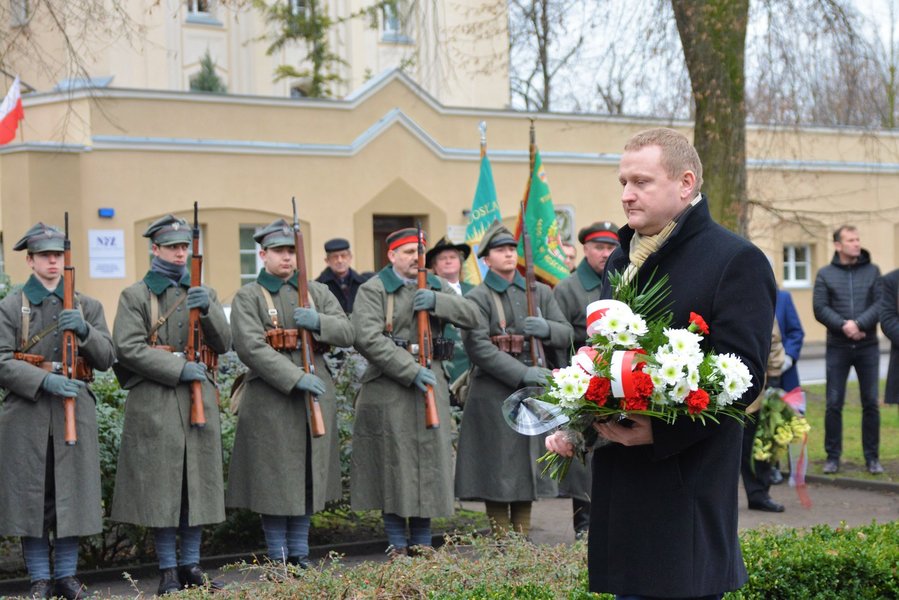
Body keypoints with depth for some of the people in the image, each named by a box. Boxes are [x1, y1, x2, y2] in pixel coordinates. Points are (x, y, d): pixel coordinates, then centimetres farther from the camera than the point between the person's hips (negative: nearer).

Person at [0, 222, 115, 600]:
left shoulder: (88, 306, 12)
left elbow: (106, 359, 6)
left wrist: (84, 330, -13)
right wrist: (46, 380, -19)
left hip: (75, 411, 2)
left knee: (72, 493, 3)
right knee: (32, 494, 0)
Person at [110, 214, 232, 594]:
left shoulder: (204, 294, 15)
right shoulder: (135, 296, 2)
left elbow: (223, 345, 7)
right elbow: (128, 348, -9)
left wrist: (208, 310, -11)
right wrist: (179, 370, -16)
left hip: (200, 398, 4)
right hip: (154, 402, -4)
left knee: (198, 482, 6)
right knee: (161, 484, -3)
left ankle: (191, 566, 14)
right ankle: (168, 571, 5)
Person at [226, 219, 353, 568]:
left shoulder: (317, 291, 14)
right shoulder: (248, 297, -1)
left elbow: (347, 333, 7)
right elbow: (251, 347, -14)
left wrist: (318, 322, -13)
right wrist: (296, 378, -21)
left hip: (316, 395, 5)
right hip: (271, 398, -4)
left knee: (309, 475, 8)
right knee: (275, 478, -2)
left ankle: (301, 554, 18)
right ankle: (278, 557, 8)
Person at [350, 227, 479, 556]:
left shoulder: (435, 288, 16)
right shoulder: (373, 290, -2)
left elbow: (472, 316, 5)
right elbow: (368, 338, -16)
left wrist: (437, 302, -13)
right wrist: (411, 370, -19)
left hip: (430, 384, 5)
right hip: (388, 390, -5)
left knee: (428, 461, 5)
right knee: (392, 465, -2)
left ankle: (422, 542, 15)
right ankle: (397, 544, 7)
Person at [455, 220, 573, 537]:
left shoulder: (540, 293, 15)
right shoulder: (477, 298, -1)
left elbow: (566, 335, 12)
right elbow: (477, 347, -13)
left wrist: (546, 329, -12)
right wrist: (522, 374, -20)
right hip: (493, 395, -4)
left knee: (527, 467, 7)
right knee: (497, 469, -4)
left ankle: (523, 539, 15)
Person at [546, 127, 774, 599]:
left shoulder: (736, 261, -8)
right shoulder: (620, 261, 17)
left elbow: (742, 377, -15)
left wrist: (660, 431, -25)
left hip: (686, 486, -7)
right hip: (619, 484, 7)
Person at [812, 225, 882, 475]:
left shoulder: (872, 271, 5)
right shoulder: (825, 274, 4)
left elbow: (880, 304, -4)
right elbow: (820, 308, -4)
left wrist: (858, 324, -17)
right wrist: (844, 326, -17)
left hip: (867, 347, 1)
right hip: (837, 348, 0)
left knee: (870, 403, 3)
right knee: (834, 404, 1)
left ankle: (872, 457, 11)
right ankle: (832, 456, 10)